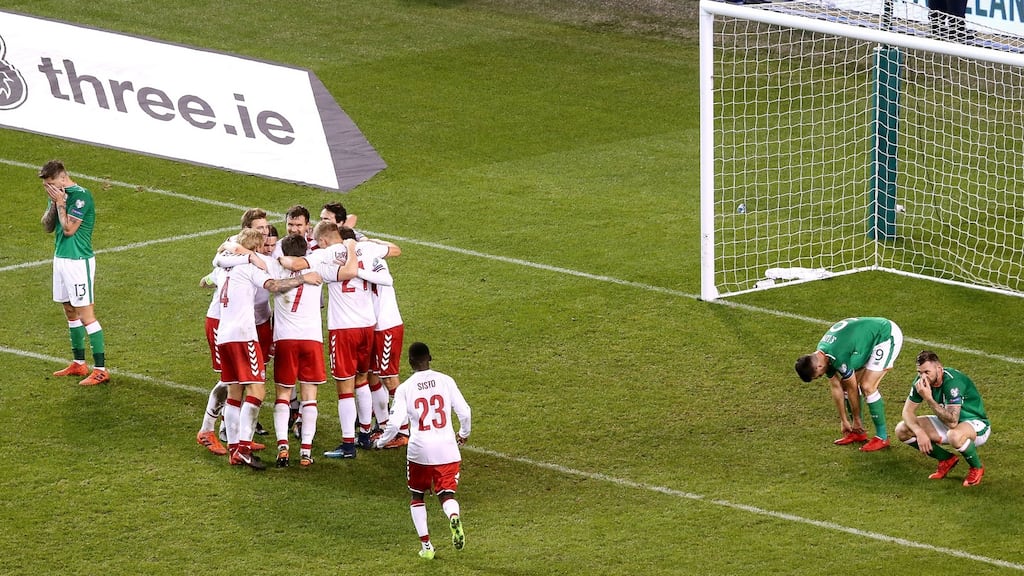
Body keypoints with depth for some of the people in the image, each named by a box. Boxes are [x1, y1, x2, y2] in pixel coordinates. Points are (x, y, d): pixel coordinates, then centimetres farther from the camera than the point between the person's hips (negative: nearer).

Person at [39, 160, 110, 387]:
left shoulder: (81, 196, -17)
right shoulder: (59, 194, 9)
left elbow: (69, 229, -20)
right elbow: (47, 226, 9)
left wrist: (60, 203, -13)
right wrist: (54, 204, -6)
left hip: (79, 262, -9)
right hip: (60, 258, 9)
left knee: (86, 315, -8)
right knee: (71, 313, 15)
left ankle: (100, 370, -7)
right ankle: (79, 364, 25)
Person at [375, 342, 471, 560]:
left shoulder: (404, 388, -5)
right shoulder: (446, 381, 1)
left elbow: (395, 422, -10)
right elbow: (465, 412, 1)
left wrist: (381, 442, 9)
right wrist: (463, 434, 22)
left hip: (419, 450, -1)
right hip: (447, 448, 1)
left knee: (417, 496, 18)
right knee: (446, 494, 8)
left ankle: (426, 544, 10)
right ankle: (454, 517, -27)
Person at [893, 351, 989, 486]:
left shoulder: (953, 382, -32)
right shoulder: (921, 381, -11)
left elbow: (952, 422, -39)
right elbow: (908, 411, -4)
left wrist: (929, 399, -40)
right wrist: (919, 432, -23)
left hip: (976, 424, -7)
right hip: (947, 422, 7)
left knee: (955, 435, -43)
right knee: (902, 430, -5)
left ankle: (977, 468, -10)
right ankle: (947, 459, 9)